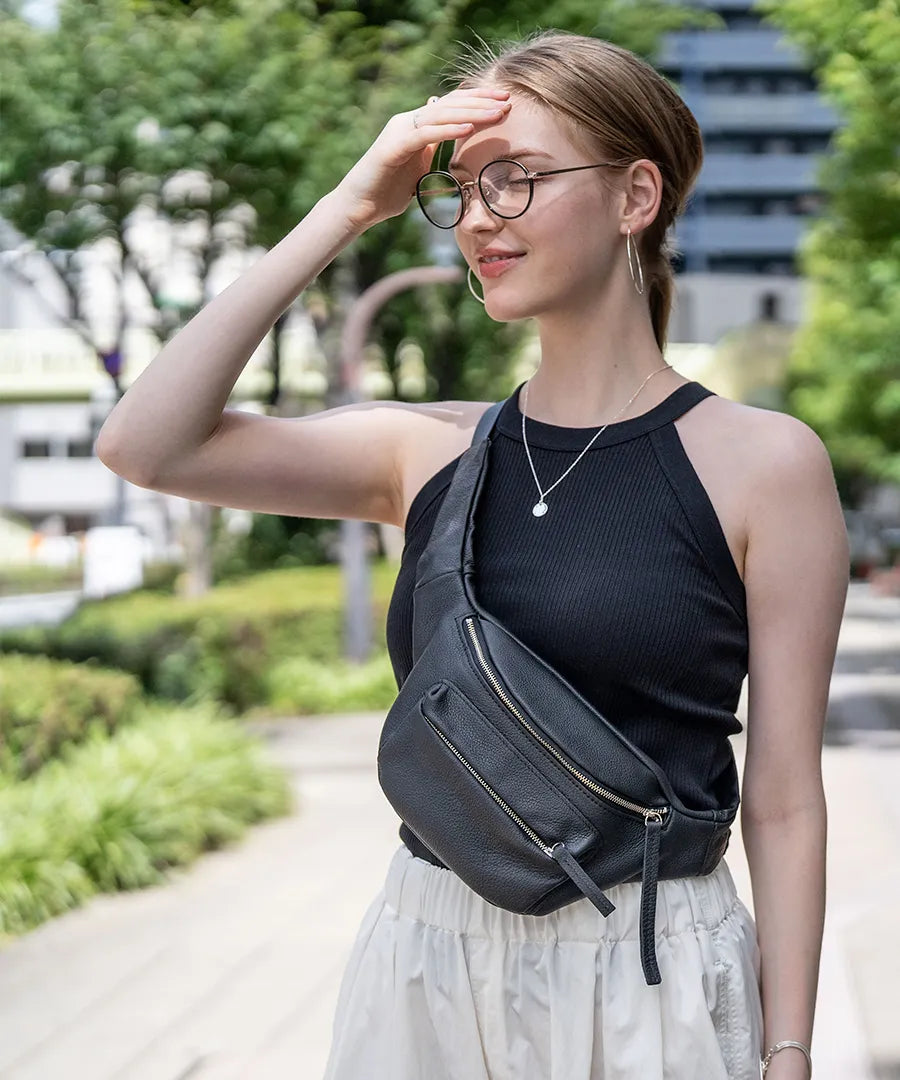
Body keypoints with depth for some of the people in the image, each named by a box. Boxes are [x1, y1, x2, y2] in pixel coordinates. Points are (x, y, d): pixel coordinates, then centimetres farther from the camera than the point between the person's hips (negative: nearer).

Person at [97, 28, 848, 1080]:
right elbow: (147, 443, -7)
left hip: (652, 980, -3)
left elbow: (783, 804, -5)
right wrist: (348, 208, -6)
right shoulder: (430, 451, 4)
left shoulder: (761, 462, -6)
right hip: (424, 966, 4)